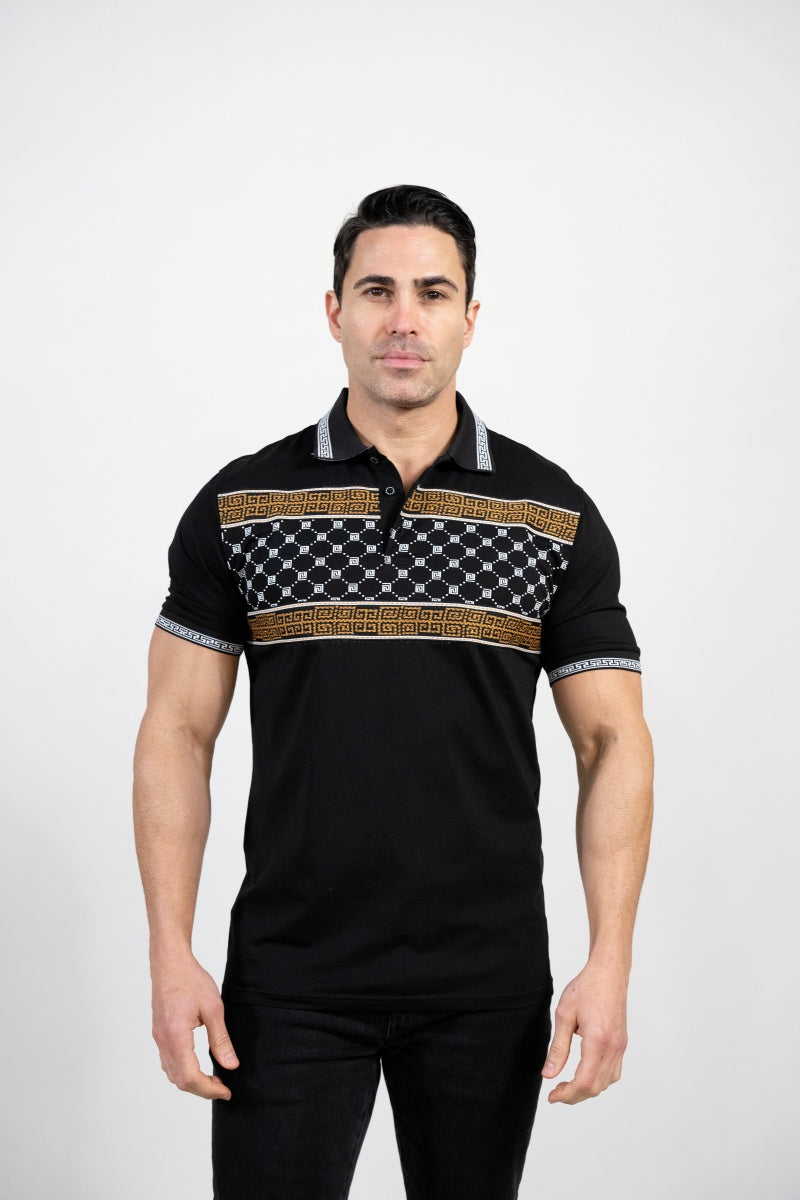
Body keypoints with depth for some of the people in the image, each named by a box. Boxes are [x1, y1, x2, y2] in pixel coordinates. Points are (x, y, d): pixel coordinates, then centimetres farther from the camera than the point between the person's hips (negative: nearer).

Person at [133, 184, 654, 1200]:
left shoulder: (556, 518, 1)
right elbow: (179, 732, 1)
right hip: (290, 980, -1)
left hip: (487, 984, 1)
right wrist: (172, 958, -8)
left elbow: (612, 743, 1)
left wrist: (609, 963, -9)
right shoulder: (238, 507, 1)